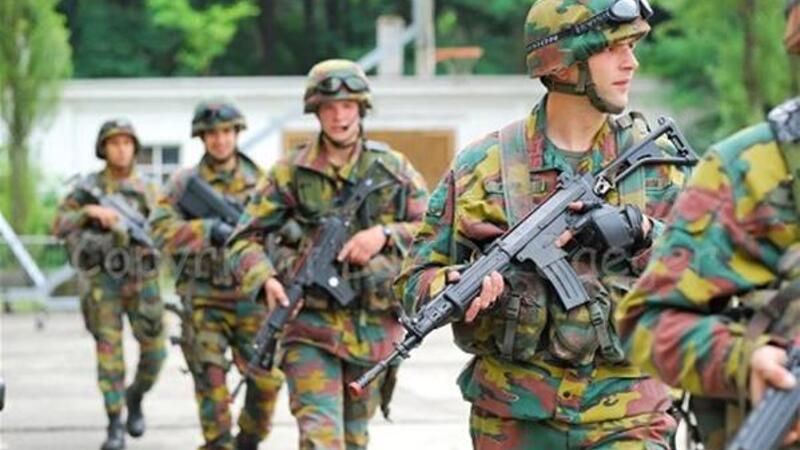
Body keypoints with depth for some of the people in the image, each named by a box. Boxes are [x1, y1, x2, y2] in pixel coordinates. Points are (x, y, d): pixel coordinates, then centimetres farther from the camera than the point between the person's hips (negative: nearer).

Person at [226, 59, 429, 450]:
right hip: (311, 325, -3)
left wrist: (385, 234, -12)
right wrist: (266, 278, -16)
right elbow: (243, 240, 3)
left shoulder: (394, 169, 6)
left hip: (373, 327, 3)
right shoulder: (290, 172, 2)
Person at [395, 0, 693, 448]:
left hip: (625, 413, 0)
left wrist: (637, 231, -13)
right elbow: (416, 278, 5)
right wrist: (457, 285, -18)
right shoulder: (484, 164, 1)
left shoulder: (654, 156, 7)